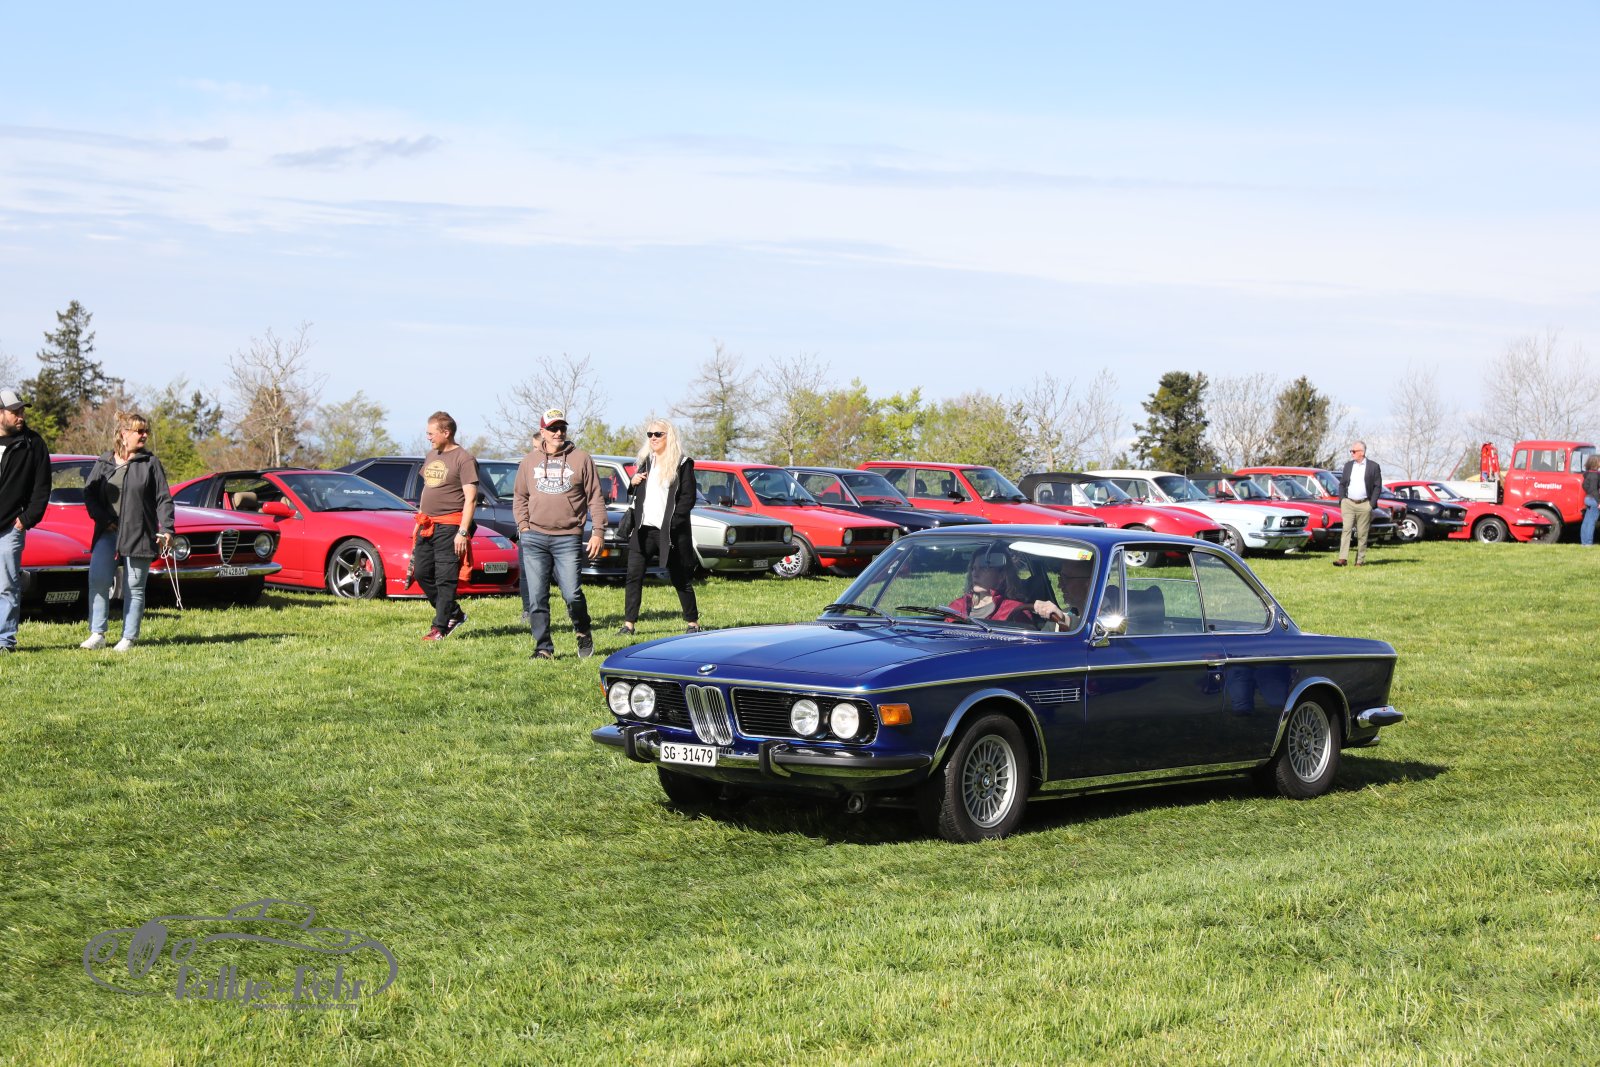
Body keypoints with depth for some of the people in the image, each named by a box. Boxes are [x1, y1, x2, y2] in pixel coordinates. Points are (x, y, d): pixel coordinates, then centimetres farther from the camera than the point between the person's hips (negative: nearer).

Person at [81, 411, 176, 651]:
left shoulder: (150, 464, 3)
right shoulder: (103, 463, 8)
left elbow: (163, 499, 0)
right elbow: (89, 493, 9)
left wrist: (166, 529, -10)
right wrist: (103, 519, -4)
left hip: (139, 534, -1)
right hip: (107, 533, 2)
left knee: (134, 587, 2)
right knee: (98, 579, -12)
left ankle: (128, 638, 8)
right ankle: (97, 634, -8)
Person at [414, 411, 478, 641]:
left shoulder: (464, 459, -9)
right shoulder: (431, 456, 17)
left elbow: (470, 499, -14)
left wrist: (463, 532, -20)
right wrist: (419, 522, 22)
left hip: (449, 526, -9)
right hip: (427, 526, 9)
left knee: (445, 579, -8)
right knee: (422, 574, 7)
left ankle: (440, 627, -6)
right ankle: (454, 614, 20)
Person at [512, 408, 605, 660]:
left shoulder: (581, 459, 6)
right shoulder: (529, 462, 13)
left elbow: (596, 498, 5)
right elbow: (519, 497, 19)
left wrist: (599, 531, -2)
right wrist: (523, 526, 5)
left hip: (568, 538, -3)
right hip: (534, 538, 3)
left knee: (572, 594, -9)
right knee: (537, 597, 1)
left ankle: (583, 635, 17)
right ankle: (543, 647, 9)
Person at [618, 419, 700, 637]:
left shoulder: (682, 464, -2)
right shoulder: (645, 461, 16)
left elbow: (688, 498, -7)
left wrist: (671, 521, -16)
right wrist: (633, 483, 3)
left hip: (670, 530, -5)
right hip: (643, 529, 5)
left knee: (680, 578, 3)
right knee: (634, 576, -3)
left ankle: (693, 622, 15)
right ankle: (629, 623, -2)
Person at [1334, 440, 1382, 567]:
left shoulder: (1373, 466, 1)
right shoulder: (1348, 465, 11)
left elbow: (1377, 486, 1)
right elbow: (1342, 484, 15)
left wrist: (1372, 503, -6)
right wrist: (1342, 499, 3)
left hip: (1364, 505, -2)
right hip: (1348, 503, 2)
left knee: (1362, 534, 3)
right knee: (1346, 530, -10)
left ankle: (1360, 560, 9)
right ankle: (1343, 558, -17)